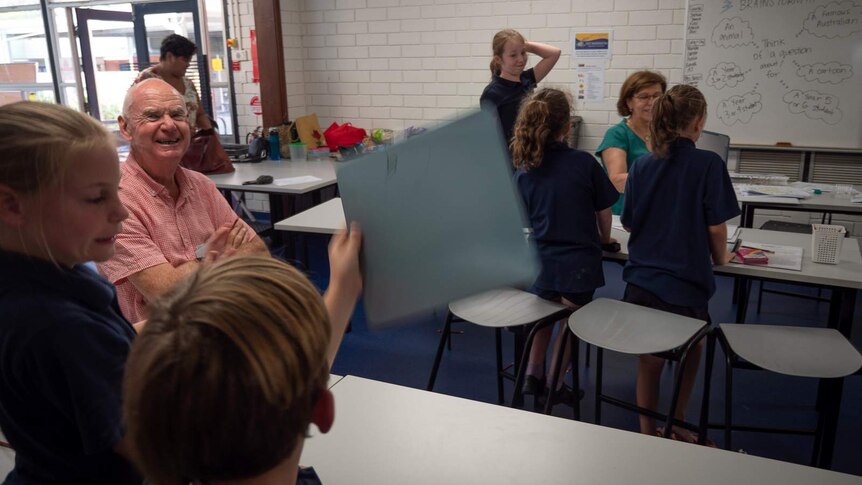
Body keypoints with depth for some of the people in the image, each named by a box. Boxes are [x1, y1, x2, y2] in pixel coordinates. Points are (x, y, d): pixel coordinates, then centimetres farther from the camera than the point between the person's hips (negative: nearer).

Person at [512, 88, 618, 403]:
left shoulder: (524, 171, -3)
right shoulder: (584, 163, -12)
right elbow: (603, 211, -2)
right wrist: (604, 238, 17)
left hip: (540, 259, 3)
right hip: (578, 262, -3)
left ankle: (533, 374, 29)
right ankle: (555, 386, 23)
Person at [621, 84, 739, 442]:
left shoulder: (642, 165, 1)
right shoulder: (708, 164, -11)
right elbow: (715, 226, -9)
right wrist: (721, 257, 11)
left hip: (641, 281, 4)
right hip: (685, 284, -3)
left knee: (649, 360, 16)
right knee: (691, 355, 21)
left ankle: (648, 433, 28)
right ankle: (676, 426, 34)